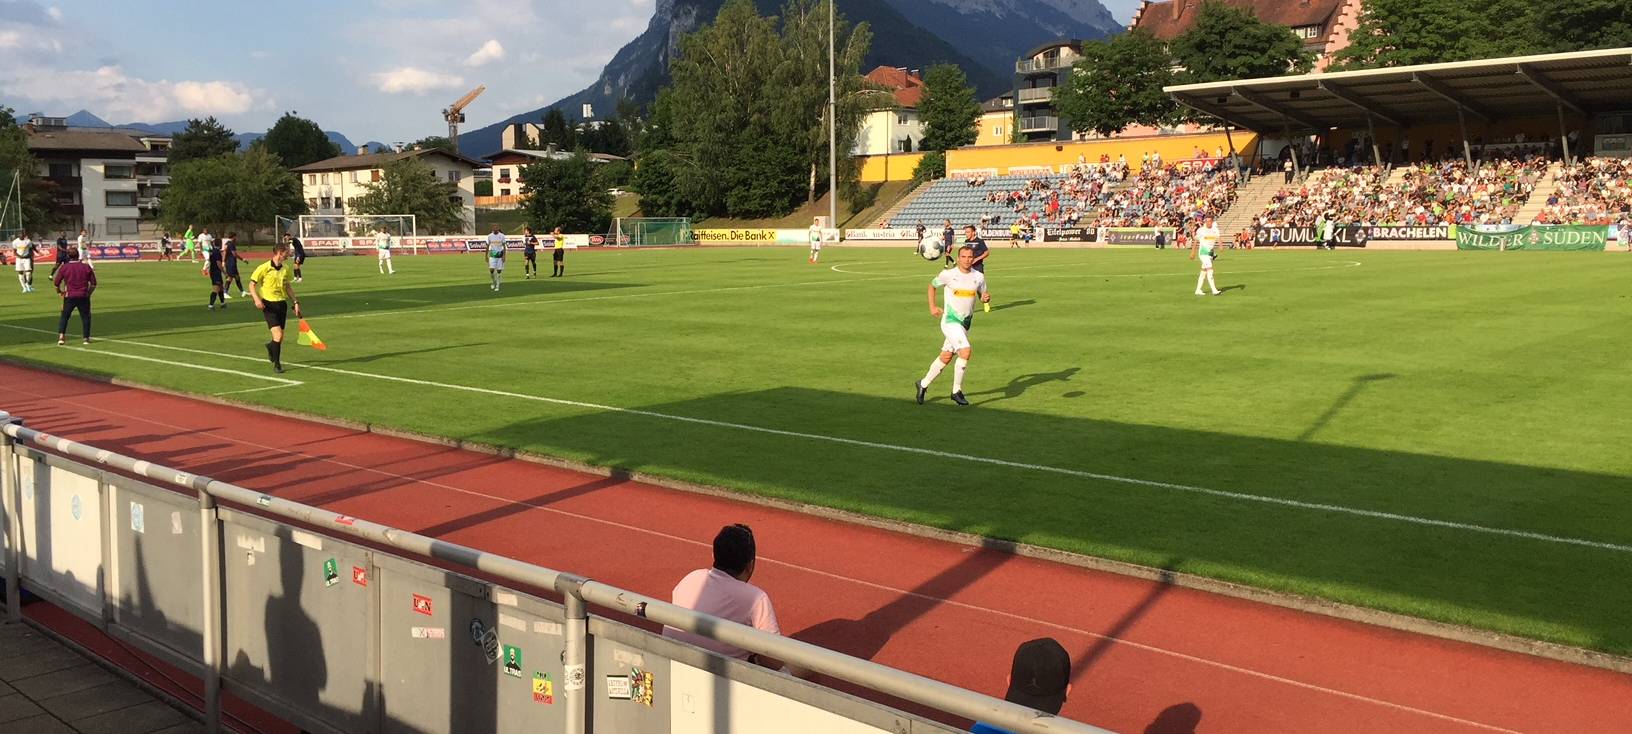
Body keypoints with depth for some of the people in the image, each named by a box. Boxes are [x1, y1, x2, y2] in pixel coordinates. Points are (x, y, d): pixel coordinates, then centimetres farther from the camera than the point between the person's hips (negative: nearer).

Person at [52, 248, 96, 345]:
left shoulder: (64, 267, -3)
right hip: (83, 296, 0)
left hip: (69, 296, 0)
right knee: (85, 317, 12)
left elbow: (56, 283, 0)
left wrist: (59, 292, 18)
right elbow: (93, 284, 2)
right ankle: (86, 338, 11)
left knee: (64, 316, 11)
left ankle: (61, 336, -2)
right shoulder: (86, 267, 0)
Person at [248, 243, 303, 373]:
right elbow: (252, 284, -5)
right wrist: (257, 299, -19)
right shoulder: (264, 268, -9)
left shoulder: (285, 270, 8)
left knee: (280, 337, 9)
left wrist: (296, 302, 14)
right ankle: (277, 364, -4)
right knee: (278, 334, -16)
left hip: (282, 303, 6)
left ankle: (270, 347, 44)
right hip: (268, 304, -6)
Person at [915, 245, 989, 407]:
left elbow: (983, 296, 13)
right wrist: (932, 307, 1)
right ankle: (956, 391, -8)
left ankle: (923, 384, 31)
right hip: (950, 321, -5)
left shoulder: (979, 277, 1)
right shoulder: (948, 274, -9)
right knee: (965, 352, -22)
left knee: (946, 357, 13)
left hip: (966, 323, 5)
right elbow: (932, 285, 7)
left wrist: (986, 298, -10)